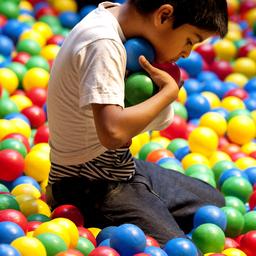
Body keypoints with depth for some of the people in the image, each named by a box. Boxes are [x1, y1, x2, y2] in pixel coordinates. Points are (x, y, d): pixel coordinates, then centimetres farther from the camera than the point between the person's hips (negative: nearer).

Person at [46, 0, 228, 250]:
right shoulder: (102, 44, -25)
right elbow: (113, 132, -36)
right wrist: (169, 91, -22)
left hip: (122, 166, 10)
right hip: (92, 185, -10)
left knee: (217, 203, 20)